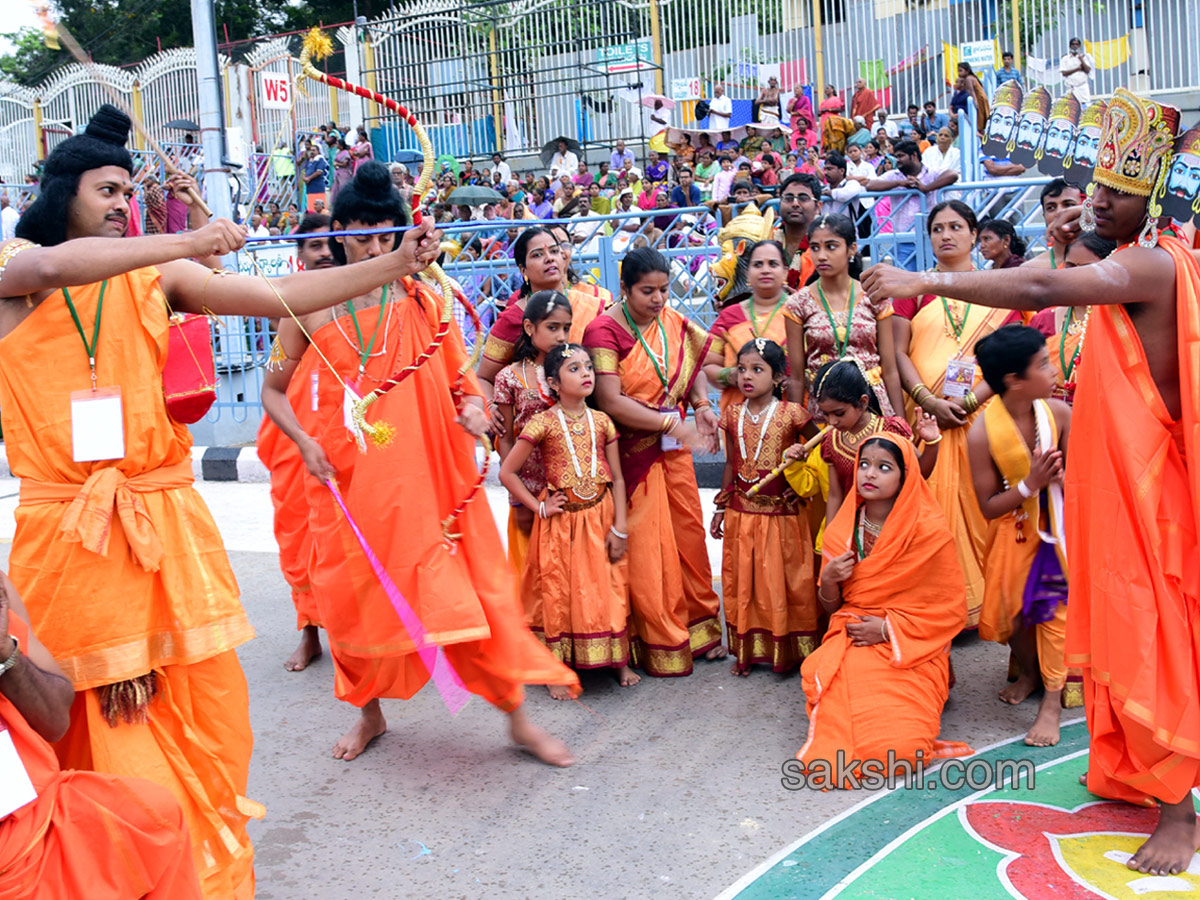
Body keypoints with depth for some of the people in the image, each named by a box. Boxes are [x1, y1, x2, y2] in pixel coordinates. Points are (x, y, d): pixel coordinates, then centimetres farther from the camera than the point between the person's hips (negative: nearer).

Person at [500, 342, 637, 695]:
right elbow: (507, 472, -5)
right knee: (558, 593, 2)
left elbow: (617, 479, 3)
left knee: (608, 589, 7)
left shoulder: (602, 422, 2)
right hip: (560, 521, -3)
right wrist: (539, 507, -7)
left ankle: (620, 662, 21)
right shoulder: (543, 423, -9)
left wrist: (619, 528, -2)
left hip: (600, 517, 3)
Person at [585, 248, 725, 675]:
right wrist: (672, 423, -22)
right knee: (645, 547, 1)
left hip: (673, 446, 6)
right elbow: (611, 401, -20)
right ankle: (661, 644, 14)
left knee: (689, 533, 11)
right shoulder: (604, 331, -13)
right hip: (633, 452, -6)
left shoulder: (674, 322, 5)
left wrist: (702, 407, -3)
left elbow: (693, 365, 18)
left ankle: (699, 627, 28)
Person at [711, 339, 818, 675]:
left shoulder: (791, 414, -8)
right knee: (742, 581, 9)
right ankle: (747, 650, 22)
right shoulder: (733, 415, 3)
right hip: (742, 512, 4)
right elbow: (731, 464, 11)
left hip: (782, 512, -3)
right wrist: (720, 507, 11)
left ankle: (789, 651, 18)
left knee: (784, 581, 5)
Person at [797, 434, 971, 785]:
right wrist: (828, 580, -10)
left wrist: (889, 628, -13)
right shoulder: (842, 531, 6)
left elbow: (950, 611, -4)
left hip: (910, 652, -3)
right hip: (850, 643, 4)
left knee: (897, 744, -25)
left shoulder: (929, 530, -7)